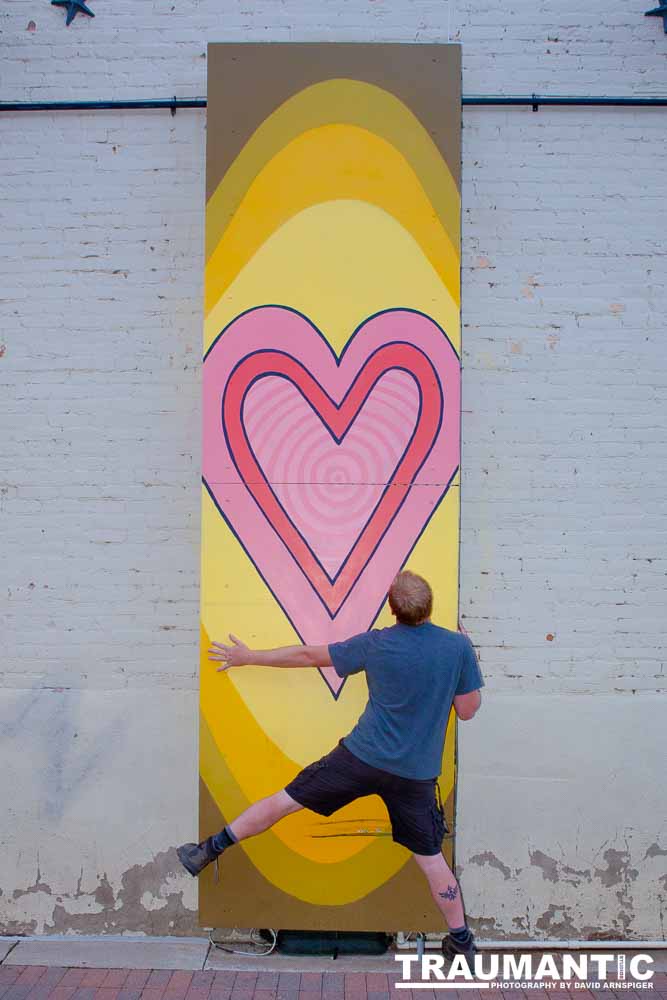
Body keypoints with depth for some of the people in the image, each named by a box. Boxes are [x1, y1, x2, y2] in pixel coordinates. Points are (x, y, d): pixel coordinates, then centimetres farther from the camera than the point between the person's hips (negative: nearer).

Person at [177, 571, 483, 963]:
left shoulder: (376, 644, -7)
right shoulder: (459, 646, -8)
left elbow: (308, 655, 2)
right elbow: (468, 710, 1)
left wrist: (248, 657, 14)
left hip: (362, 757, -1)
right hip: (418, 774, 1)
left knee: (284, 801, 10)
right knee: (431, 858, 15)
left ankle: (208, 852, 19)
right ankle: (461, 939, 24)